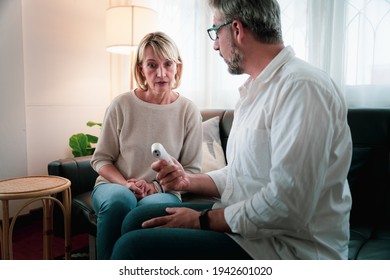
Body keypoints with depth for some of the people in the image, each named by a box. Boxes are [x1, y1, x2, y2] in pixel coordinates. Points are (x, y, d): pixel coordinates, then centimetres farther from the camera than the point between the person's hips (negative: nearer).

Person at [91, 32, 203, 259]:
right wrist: (125, 184, -15)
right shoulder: (122, 105, -5)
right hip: (114, 185, 1)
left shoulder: (189, 111, -4)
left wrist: (156, 186, -14)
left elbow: (192, 169, 0)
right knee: (120, 199, -34)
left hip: (162, 191, 0)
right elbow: (101, 159, 3)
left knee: (155, 206, -35)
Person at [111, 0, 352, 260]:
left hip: (288, 247, -9)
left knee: (133, 247, -19)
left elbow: (289, 204, -27)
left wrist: (203, 219, -16)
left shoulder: (302, 85, -20)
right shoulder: (258, 88, 12)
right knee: (139, 220, 10)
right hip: (242, 221, 9)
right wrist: (189, 180, 4)